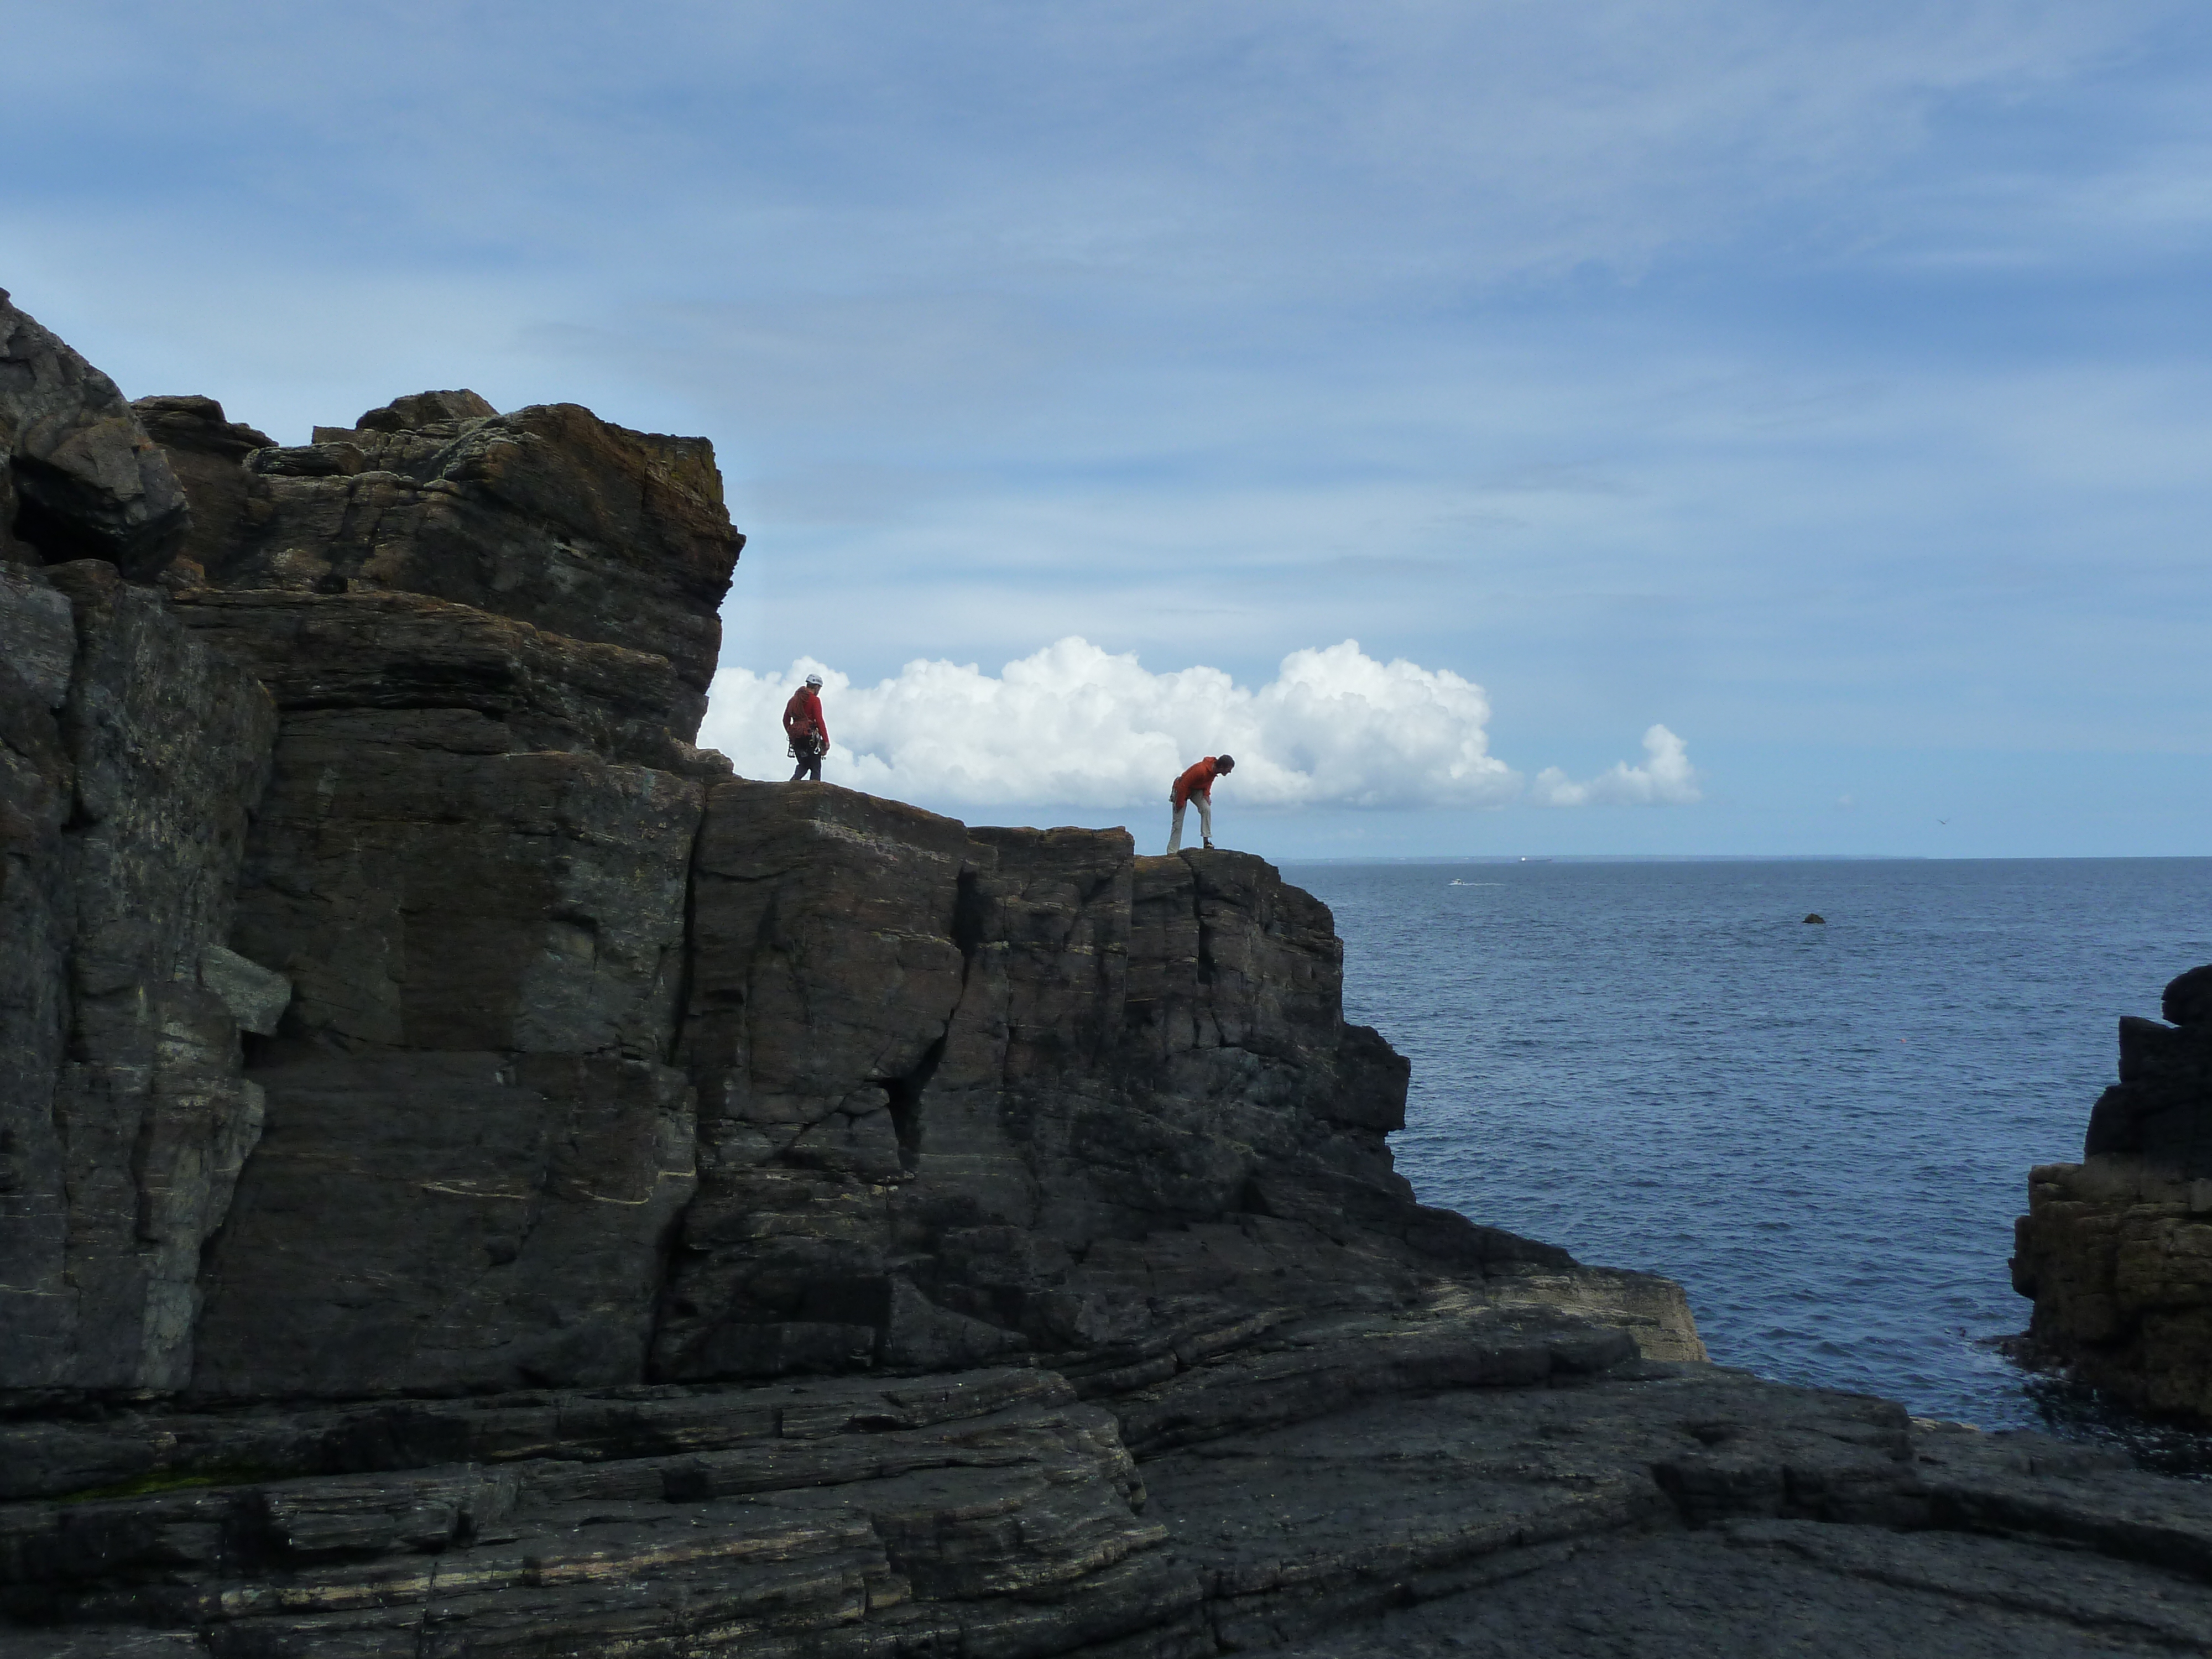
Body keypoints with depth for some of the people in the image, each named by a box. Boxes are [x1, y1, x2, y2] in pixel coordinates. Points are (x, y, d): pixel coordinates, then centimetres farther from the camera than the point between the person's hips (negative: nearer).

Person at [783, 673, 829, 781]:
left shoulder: (794, 699, 15)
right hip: (810, 738, -6)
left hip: (795, 738, 6)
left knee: (803, 765, 18)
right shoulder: (814, 700, -5)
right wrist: (826, 740, -13)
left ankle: (794, 781, -7)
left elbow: (786, 720, 18)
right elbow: (819, 721, -12)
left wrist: (790, 734, 29)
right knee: (816, 767, 0)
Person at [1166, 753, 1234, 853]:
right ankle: (1172, 853, -1)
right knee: (1178, 823, -5)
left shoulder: (1214, 769, -14)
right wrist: (1180, 803, -22)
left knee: (1207, 809, -19)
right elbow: (1183, 786, -31)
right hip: (1182, 790, -7)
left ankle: (1206, 841, -16)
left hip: (1197, 790, 7)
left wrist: (1206, 794, -10)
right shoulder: (1201, 770, -39)